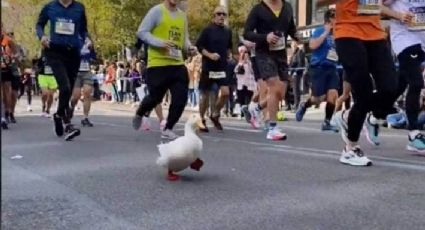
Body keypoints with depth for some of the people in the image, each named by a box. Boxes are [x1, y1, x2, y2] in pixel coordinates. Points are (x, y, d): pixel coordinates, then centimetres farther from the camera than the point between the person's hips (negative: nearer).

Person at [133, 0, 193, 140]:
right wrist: (160, 42, -22)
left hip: (178, 64, 6)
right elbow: (141, 32, -9)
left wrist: (189, 47, 0)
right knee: (155, 98, 2)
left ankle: (168, 129, 11)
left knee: (181, 98, -4)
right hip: (158, 64, -5)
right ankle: (139, 115, 35)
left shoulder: (182, 15, 15)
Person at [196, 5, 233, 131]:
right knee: (205, 95, 4)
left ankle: (215, 115, 13)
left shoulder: (228, 31, 8)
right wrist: (209, 55, -19)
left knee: (225, 93, -9)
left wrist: (226, 56, 10)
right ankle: (202, 119, 20)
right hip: (208, 67, -4)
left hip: (222, 67, 4)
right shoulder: (208, 30, -7)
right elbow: (199, 46, -8)